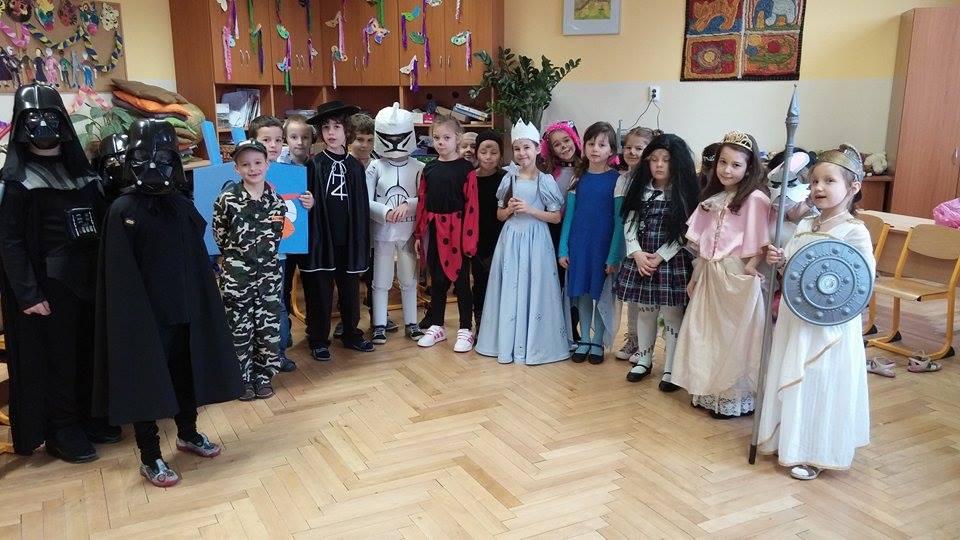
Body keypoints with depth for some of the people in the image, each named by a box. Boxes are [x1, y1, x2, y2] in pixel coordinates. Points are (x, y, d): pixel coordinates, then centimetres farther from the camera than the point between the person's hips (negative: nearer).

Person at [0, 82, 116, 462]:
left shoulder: (81, 169, 11)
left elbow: (102, 224, 10)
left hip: (89, 280, 5)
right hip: (48, 287, -5)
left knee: (90, 352, 12)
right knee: (55, 359, 4)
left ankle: (88, 417, 29)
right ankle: (61, 432, 18)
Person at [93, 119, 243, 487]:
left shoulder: (181, 206, 5)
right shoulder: (122, 212, -11)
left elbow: (199, 262, 8)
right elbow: (120, 278, -14)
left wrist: (203, 307, 5)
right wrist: (135, 321, -17)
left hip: (184, 313, 6)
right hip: (145, 318, -5)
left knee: (187, 375, 18)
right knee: (147, 384, 6)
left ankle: (188, 434, 39)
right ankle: (150, 459, 19)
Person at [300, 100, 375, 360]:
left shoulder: (355, 166, 4)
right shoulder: (314, 165, -3)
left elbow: (361, 207, 5)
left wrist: (361, 242, 3)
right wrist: (309, 221, -12)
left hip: (348, 240, 3)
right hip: (321, 239, -2)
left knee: (350, 290, 14)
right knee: (320, 292, 5)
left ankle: (351, 334, 30)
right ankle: (318, 340, 19)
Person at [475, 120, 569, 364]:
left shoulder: (545, 181, -4)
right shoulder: (509, 179, 6)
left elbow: (556, 217, -4)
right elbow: (499, 215, 13)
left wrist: (530, 210, -14)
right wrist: (509, 210, -9)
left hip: (535, 241, -3)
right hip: (511, 240, 3)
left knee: (533, 289, -1)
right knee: (510, 289, 6)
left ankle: (532, 343, 10)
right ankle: (509, 341, 15)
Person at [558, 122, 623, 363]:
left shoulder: (616, 180, -5)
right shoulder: (578, 177, 4)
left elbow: (619, 220, -7)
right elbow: (569, 215, 5)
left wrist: (614, 256, -11)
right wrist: (563, 249, 0)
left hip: (604, 245, -3)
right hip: (579, 244, 3)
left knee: (602, 295, 6)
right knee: (582, 293, 10)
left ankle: (598, 342, 20)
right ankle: (584, 340, 22)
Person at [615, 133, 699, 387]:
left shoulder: (684, 192, -5)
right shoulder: (641, 189, 6)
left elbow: (686, 231, -8)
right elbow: (629, 222, 4)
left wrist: (660, 256, -13)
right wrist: (637, 253, -9)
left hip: (673, 260, -4)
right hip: (640, 258, 4)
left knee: (672, 314, 0)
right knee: (644, 310, 14)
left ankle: (670, 369, 10)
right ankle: (643, 359, 30)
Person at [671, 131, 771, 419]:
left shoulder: (755, 199, -11)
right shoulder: (713, 198, 11)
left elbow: (760, 246, -15)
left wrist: (750, 267, -24)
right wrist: (695, 277, 13)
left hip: (738, 279, -7)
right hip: (709, 276, 7)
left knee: (735, 338, 3)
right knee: (708, 335, 13)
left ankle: (738, 398, 16)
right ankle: (711, 391, 27)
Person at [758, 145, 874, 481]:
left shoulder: (855, 232, -12)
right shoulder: (804, 226, 7)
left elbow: (866, 280, -15)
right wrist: (779, 260, -5)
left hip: (831, 324, -6)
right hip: (796, 320, 6)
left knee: (822, 385, 3)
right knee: (792, 381, 16)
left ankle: (815, 454, 18)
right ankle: (789, 440, 32)